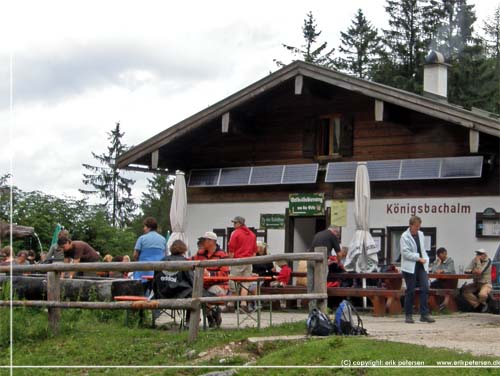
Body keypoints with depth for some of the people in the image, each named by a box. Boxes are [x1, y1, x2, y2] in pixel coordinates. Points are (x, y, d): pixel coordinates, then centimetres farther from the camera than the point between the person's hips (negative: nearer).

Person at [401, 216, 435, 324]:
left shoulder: (421, 234, 12)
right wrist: (419, 258, -19)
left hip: (421, 266, 5)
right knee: (410, 291, 0)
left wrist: (426, 260, 6)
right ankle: (408, 315, 9)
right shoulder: (405, 237, -7)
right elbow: (406, 253, -15)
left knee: (425, 288, -5)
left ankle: (424, 314, -1)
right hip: (410, 267, -5)